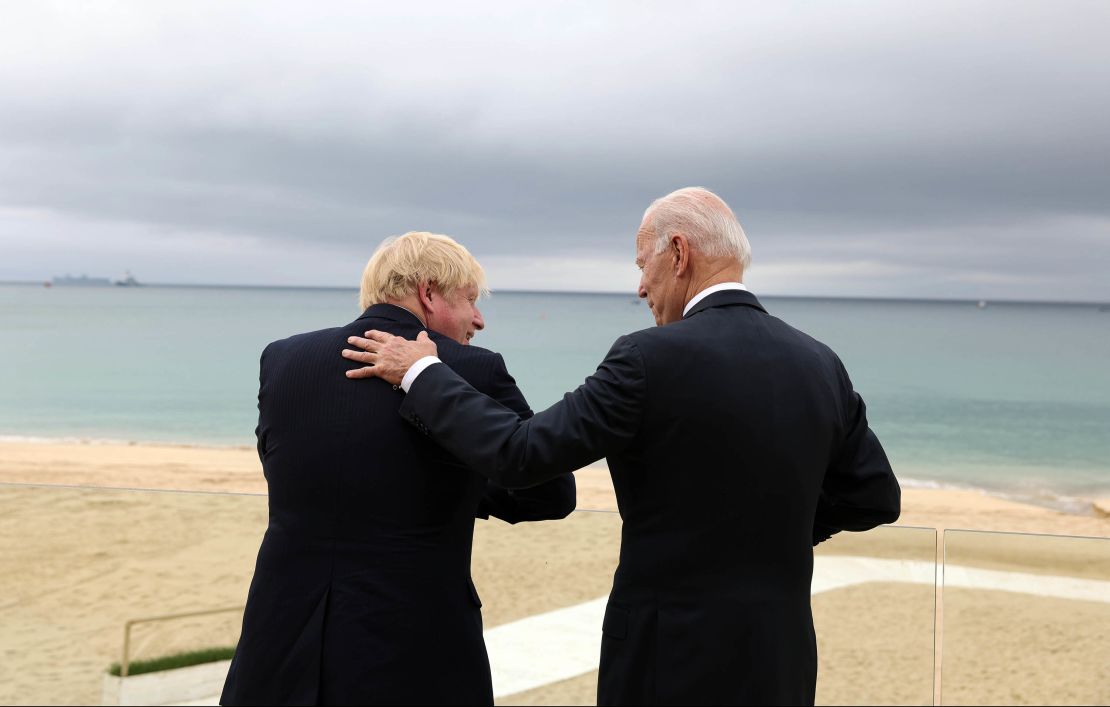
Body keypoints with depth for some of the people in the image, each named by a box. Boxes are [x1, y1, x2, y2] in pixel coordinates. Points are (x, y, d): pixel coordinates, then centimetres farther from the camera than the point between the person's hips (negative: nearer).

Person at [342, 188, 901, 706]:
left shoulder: (652, 358, -17)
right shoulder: (819, 363, 2)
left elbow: (519, 455, -17)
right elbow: (875, 498, 8)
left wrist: (421, 374, -4)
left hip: (673, 658, -6)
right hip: (782, 661, 6)